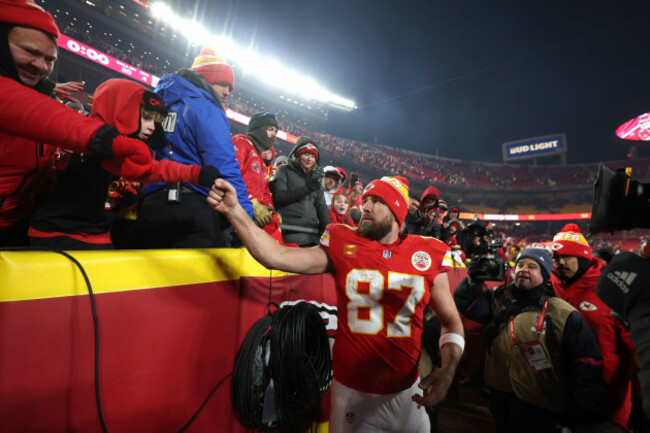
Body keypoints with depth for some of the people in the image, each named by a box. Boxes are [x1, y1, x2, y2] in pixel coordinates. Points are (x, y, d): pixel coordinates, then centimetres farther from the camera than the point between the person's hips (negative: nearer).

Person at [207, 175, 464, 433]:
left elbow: (451, 320, 4)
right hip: (350, 389, -1)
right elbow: (277, 256, -16)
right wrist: (233, 210, -22)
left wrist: (449, 367, -11)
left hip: (406, 391, 2)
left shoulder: (428, 255, -6)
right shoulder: (342, 246, -8)